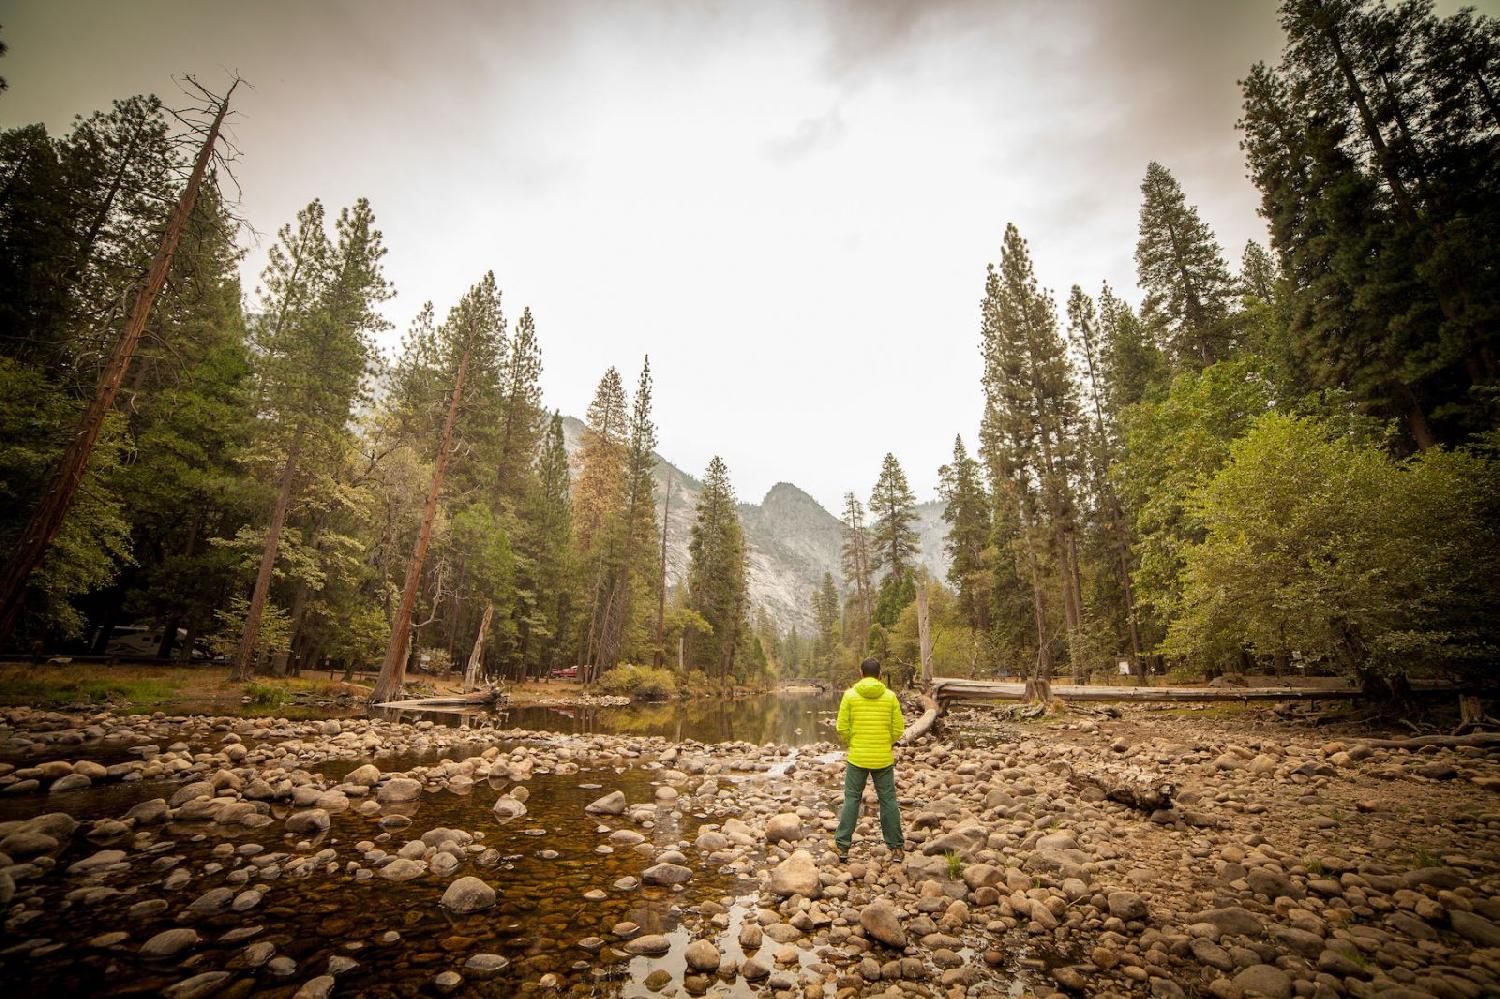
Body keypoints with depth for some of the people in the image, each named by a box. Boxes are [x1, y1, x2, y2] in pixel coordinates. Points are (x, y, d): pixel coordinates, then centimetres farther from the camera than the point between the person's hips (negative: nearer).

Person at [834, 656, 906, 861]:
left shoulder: (850, 695, -7)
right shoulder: (890, 696, -4)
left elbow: (842, 728, -6)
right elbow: (898, 729, 0)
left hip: (857, 758, 0)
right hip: (884, 759, 1)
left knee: (851, 800, 10)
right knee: (888, 801, 13)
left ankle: (842, 846, 12)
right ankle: (896, 847, 20)